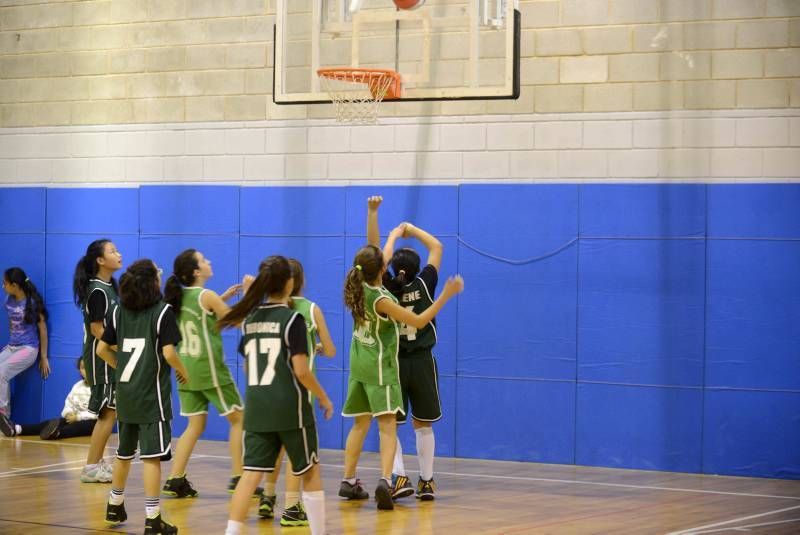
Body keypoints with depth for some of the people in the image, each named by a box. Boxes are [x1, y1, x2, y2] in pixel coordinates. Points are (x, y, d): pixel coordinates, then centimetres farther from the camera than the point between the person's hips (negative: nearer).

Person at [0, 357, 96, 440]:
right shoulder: (77, 386, 17)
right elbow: (69, 405, 16)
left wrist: (78, 416, -18)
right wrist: (69, 414, -8)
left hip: (92, 422, -6)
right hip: (76, 419, 6)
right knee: (57, 422, -21)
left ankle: (56, 433, -75)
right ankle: (16, 429, -44)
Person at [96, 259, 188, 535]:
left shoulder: (119, 311, 5)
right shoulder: (163, 311, -12)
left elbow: (102, 349, 6)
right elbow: (168, 353, -19)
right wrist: (183, 371, -1)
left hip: (125, 392, 6)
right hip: (152, 394, -6)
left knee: (124, 452, 22)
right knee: (152, 456, -5)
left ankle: (115, 506, 35)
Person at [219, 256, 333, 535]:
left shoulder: (250, 319, 6)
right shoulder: (292, 319, -11)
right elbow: (301, 371, -15)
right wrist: (323, 397, 0)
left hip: (256, 407, 4)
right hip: (289, 407, -4)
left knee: (251, 473, 0)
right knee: (310, 472, 12)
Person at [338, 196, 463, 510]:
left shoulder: (360, 286, -4)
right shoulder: (380, 300, -22)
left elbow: (372, 246, 4)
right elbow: (419, 321, -19)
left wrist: (372, 212, 4)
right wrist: (446, 295, -20)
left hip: (359, 363, 7)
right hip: (380, 366, -7)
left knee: (360, 424, 16)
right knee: (387, 426, -12)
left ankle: (348, 481, 18)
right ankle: (385, 481, -28)